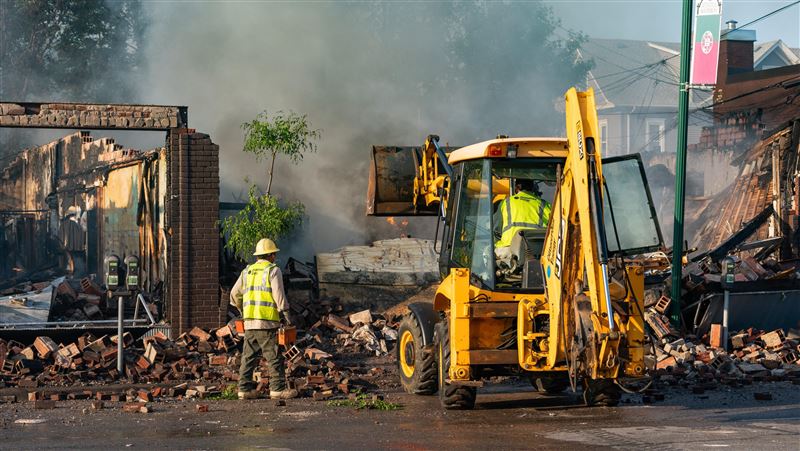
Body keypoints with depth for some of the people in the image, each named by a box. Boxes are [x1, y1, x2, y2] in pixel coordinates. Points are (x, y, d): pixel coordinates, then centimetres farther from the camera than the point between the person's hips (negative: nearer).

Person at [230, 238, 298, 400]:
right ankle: (278, 389, -3)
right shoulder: (273, 270, -4)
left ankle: (245, 389, 7)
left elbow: (234, 294, 18)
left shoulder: (247, 271, 15)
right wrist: (286, 315, -9)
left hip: (249, 321, 6)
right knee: (274, 357, -2)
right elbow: (279, 295, -12)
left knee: (249, 356, 9)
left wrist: (243, 311, 32)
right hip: (267, 322, -6)